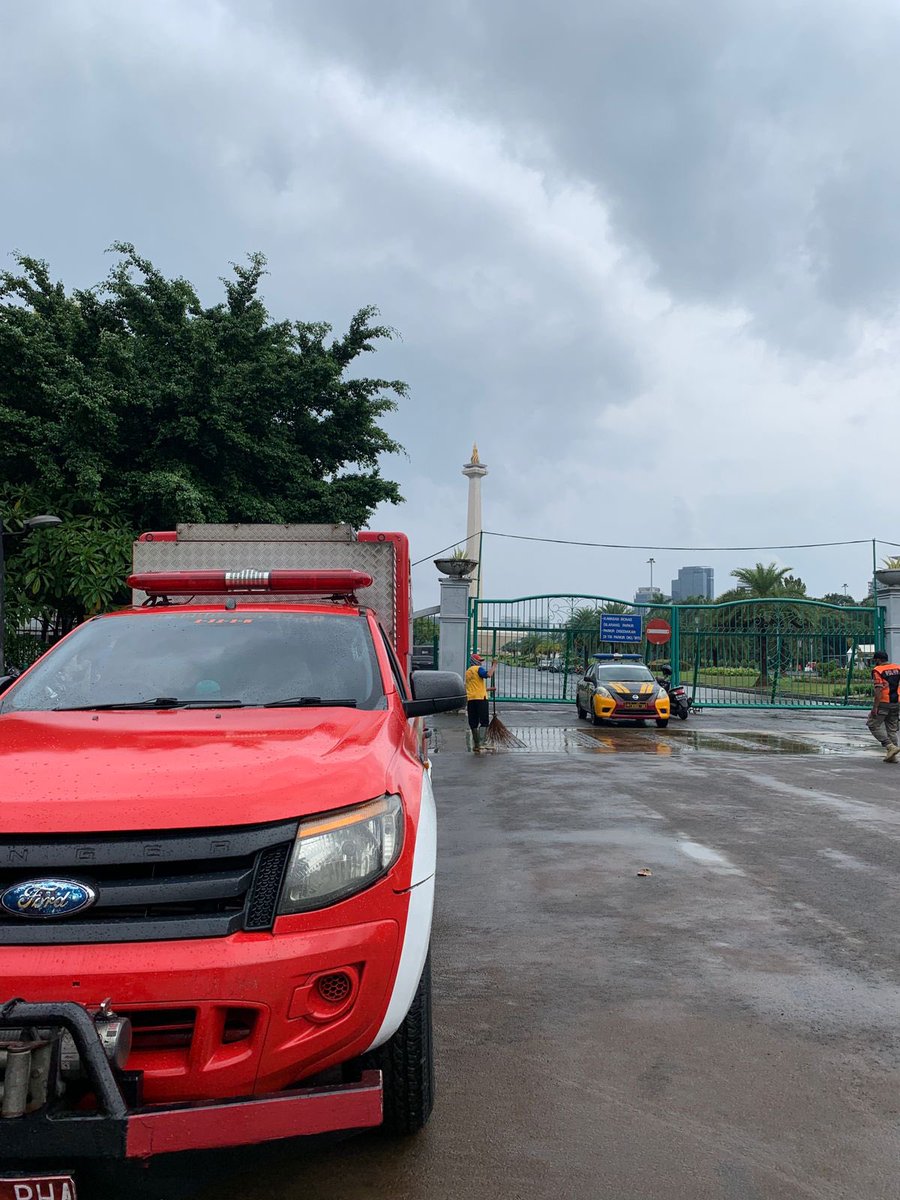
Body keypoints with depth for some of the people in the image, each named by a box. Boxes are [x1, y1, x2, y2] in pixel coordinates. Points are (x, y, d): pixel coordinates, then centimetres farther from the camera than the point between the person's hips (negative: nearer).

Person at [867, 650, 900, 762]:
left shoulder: (878, 670, -11)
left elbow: (879, 690, -18)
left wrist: (875, 707, -17)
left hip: (884, 703, -7)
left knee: (874, 725, 5)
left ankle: (890, 746, -7)